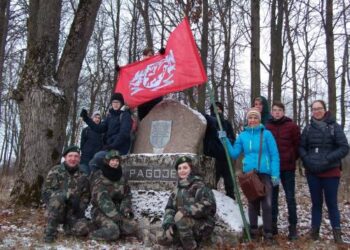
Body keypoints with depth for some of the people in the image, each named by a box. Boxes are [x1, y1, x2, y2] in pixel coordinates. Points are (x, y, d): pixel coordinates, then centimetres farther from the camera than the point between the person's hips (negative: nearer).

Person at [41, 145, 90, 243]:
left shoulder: (82, 176, 6)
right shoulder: (55, 171, -4)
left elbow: (86, 196, 10)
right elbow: (46, 192, -13)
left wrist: (81, 209, -11)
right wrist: (67, 195, -26)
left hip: (73, 212, 3)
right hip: (56, 210, -3)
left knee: (83, 229, -25)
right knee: (58, 198, -36)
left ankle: (67, 226, 12)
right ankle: (50, 231, -19)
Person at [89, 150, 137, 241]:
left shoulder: (121, 177, 9)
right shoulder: (98, 176, -10)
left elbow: (127, 195, 11)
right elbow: (102, 199, -19)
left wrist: (126, 210, -10)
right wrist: (115, 216, -26)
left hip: (117, 210, 6)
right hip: (101, 211, -5)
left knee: (131, 226, -20)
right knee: (113, 231, -30)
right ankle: (95, 233, -2)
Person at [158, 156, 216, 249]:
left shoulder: (199, 186, -15)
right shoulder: (178, 190, 6)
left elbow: (208, 204, -30)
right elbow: (169, 208, 3)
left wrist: (185, 210, -35)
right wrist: (168, 225, -15)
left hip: (203, 225, -6)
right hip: (189, 224, 6)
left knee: (180, 219, -31)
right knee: (164, 239, -6)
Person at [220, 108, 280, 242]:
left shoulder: (266, 134, -3)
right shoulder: (242, 136, 7)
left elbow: (274, 155, -5)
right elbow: (234, 154, 8)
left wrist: (275, 174, -12)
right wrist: (225, 141, -3)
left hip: (264, 173, -3)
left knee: (267, 204, -5)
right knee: (252, 203, 13)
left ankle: (268, 234, 5)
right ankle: (253, 231, 24)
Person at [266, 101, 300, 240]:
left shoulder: (292, 126, -1)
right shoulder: (267, 127, 3)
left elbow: (297, 145, 2)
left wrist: (292, 159, 3)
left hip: (288, 167, -2)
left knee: (290, 198, 2)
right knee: (272, 197, 10)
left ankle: (293, 226, 9)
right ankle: (273, 225, 19)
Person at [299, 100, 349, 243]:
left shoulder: (334, 127, -5)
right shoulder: (308, 128, 5)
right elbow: (301, 147, 10)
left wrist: (328, 159, -17)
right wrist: (306, 159, -8)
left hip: (331, 172, -3)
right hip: (312, 172, 3)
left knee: (331, 203, 3)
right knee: (316, 202, 11)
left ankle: (337, 233, 13)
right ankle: (314, 230, 19)